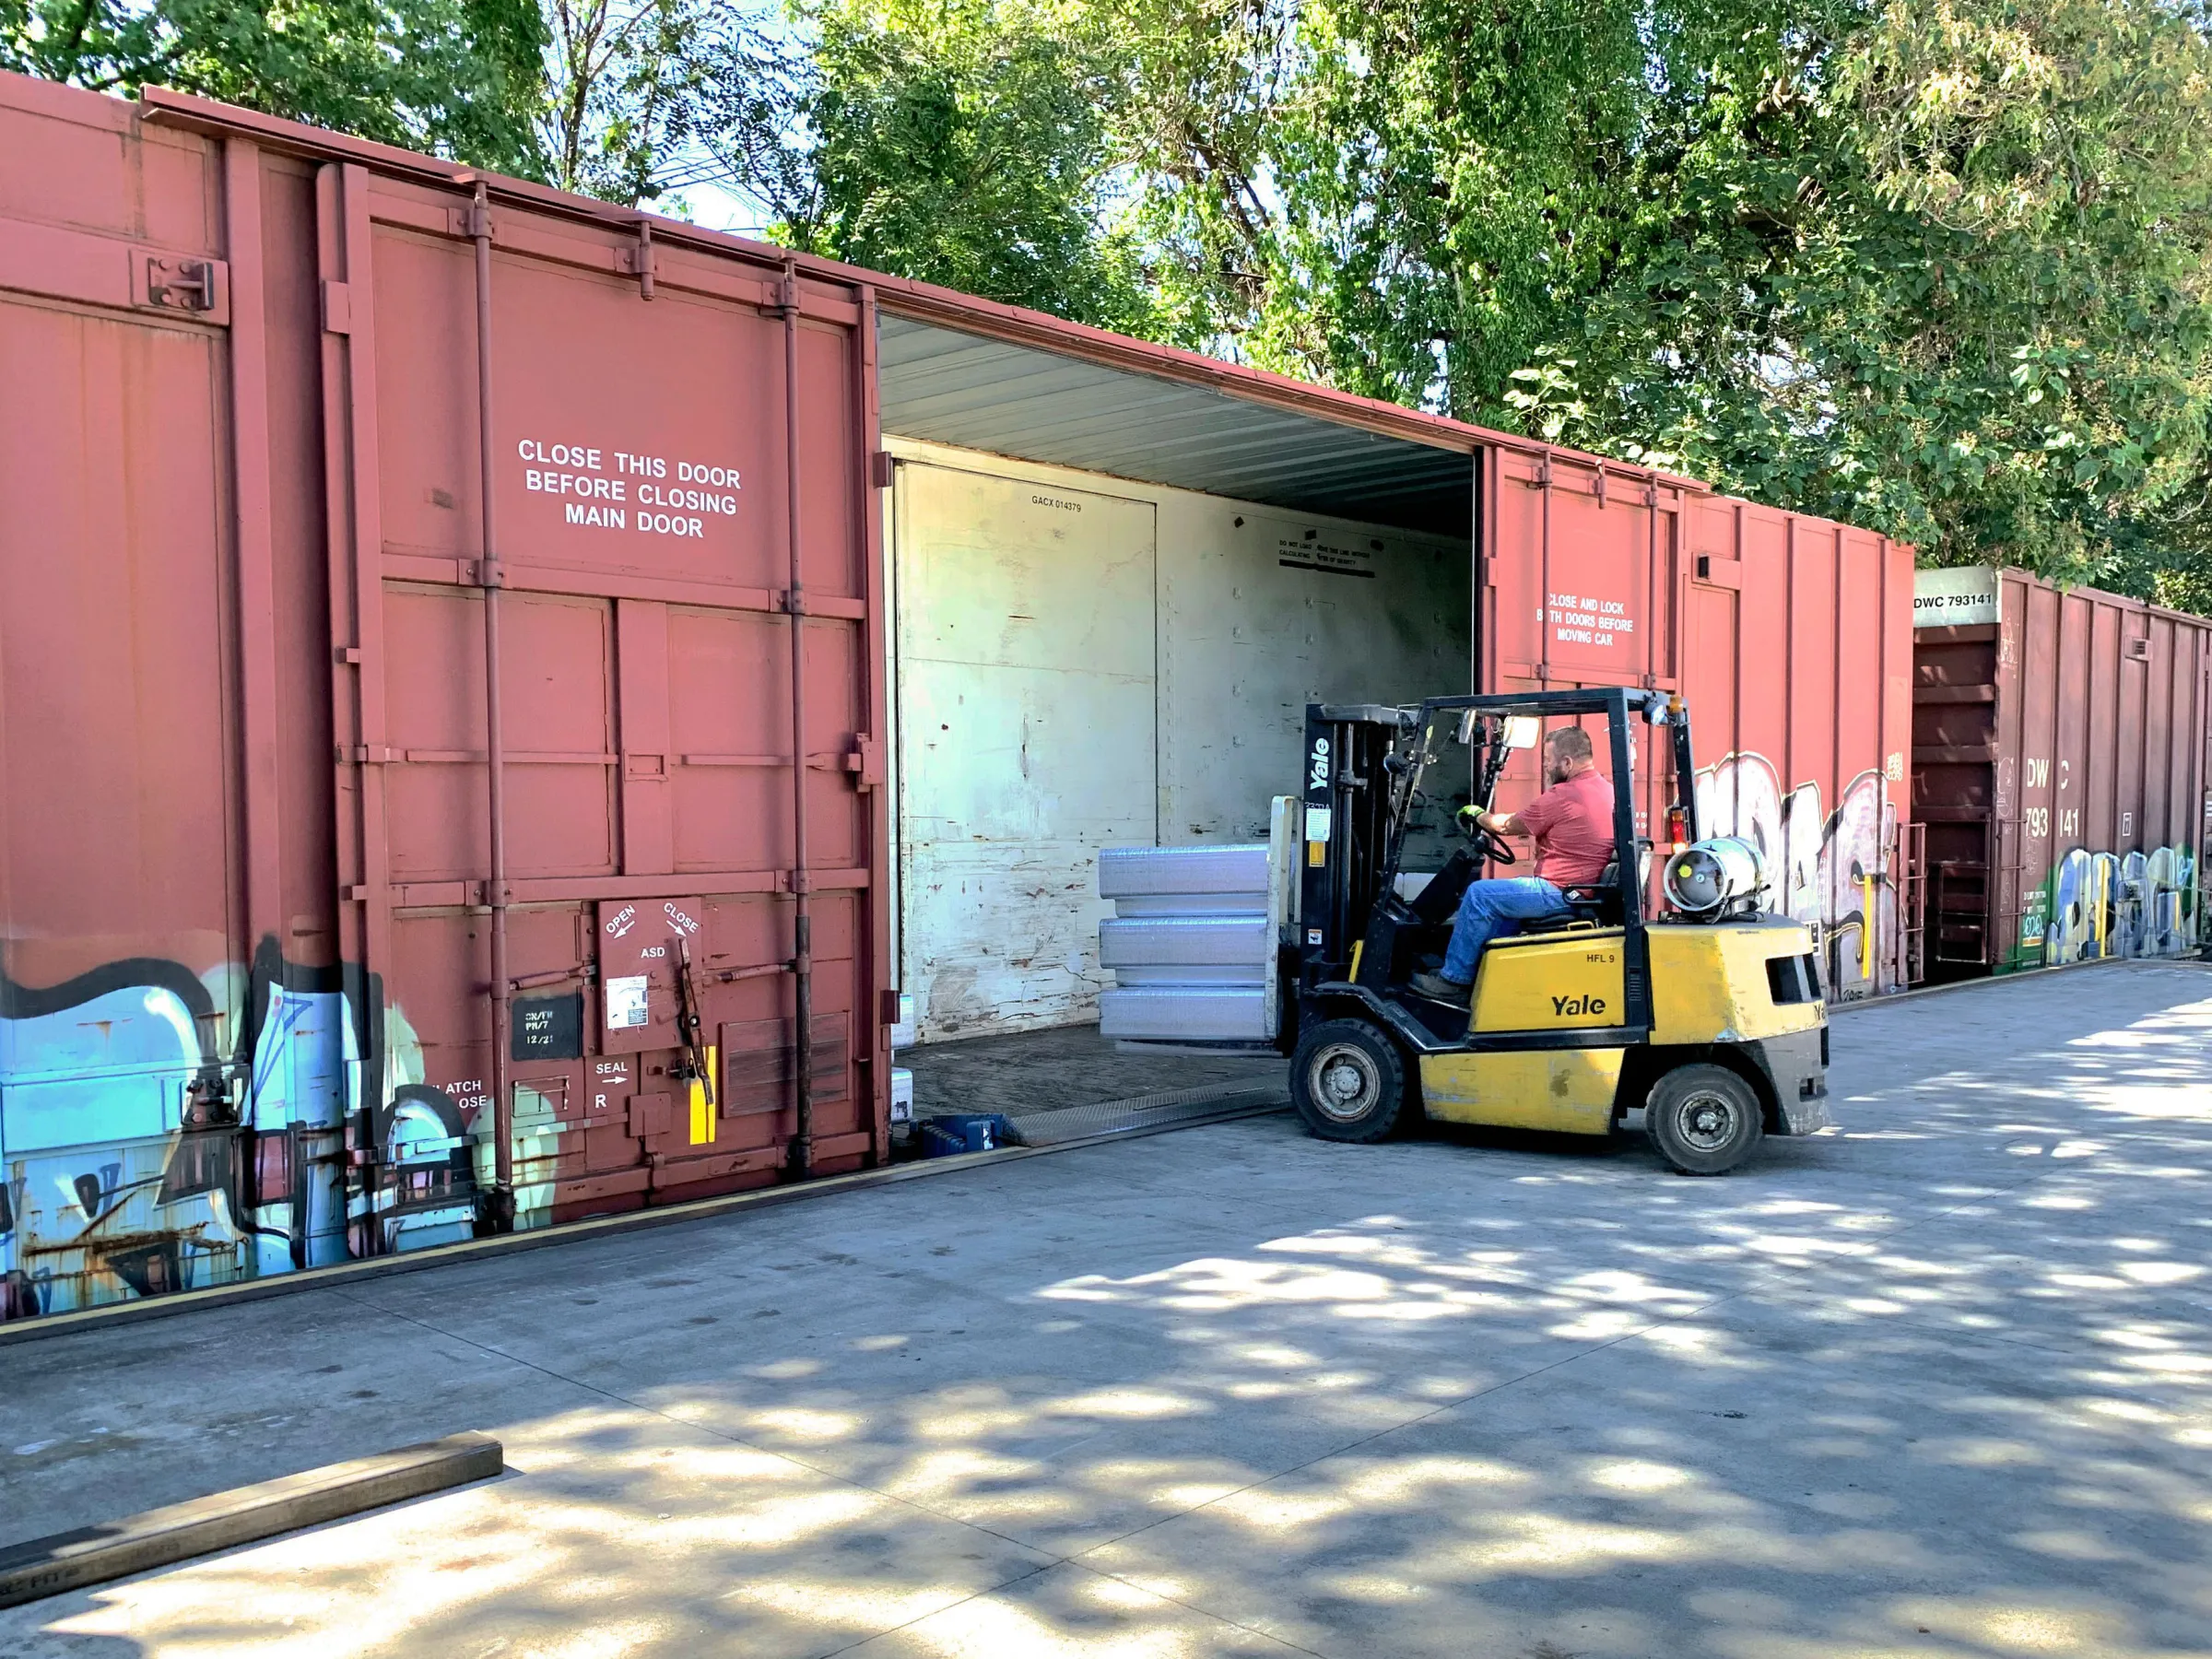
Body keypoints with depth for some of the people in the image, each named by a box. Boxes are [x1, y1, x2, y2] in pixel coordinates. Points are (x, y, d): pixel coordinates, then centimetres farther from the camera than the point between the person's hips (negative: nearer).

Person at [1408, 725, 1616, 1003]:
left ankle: (1453, 981, 3)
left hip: (1559, 892, -10)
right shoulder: (1607, 790, 11)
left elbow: (1506, 826, -4)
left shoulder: (1561, 797, -17)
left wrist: (1478, 815, 13)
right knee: (1505, 891, 24)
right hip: (1587, 888, 10)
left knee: (1480, 894, -5)